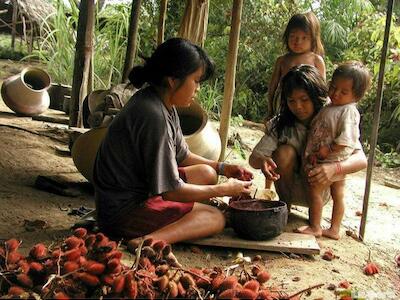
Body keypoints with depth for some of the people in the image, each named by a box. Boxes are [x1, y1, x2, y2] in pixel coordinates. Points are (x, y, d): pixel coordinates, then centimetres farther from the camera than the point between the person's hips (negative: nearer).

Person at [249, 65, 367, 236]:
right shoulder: (280, 125, -14)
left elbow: (361, 159, -29)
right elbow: (254, 158, -20)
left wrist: (334, 168, -51)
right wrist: (262, 161, -46)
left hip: (321, 189, -1)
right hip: (291, 189, 1)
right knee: (285, 152, -25)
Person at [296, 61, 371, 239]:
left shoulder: (348, 112, -20)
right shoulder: (330, 107, 9)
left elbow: (345, 141, -27)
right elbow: (322, 133, 22)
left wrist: (325, 151, -24)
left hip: (332, 162, -9)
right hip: (337, 164, 9)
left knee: (315, 190, -4)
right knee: (338, 194, 15)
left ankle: (315, 227, 6)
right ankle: (334, 229, 24)